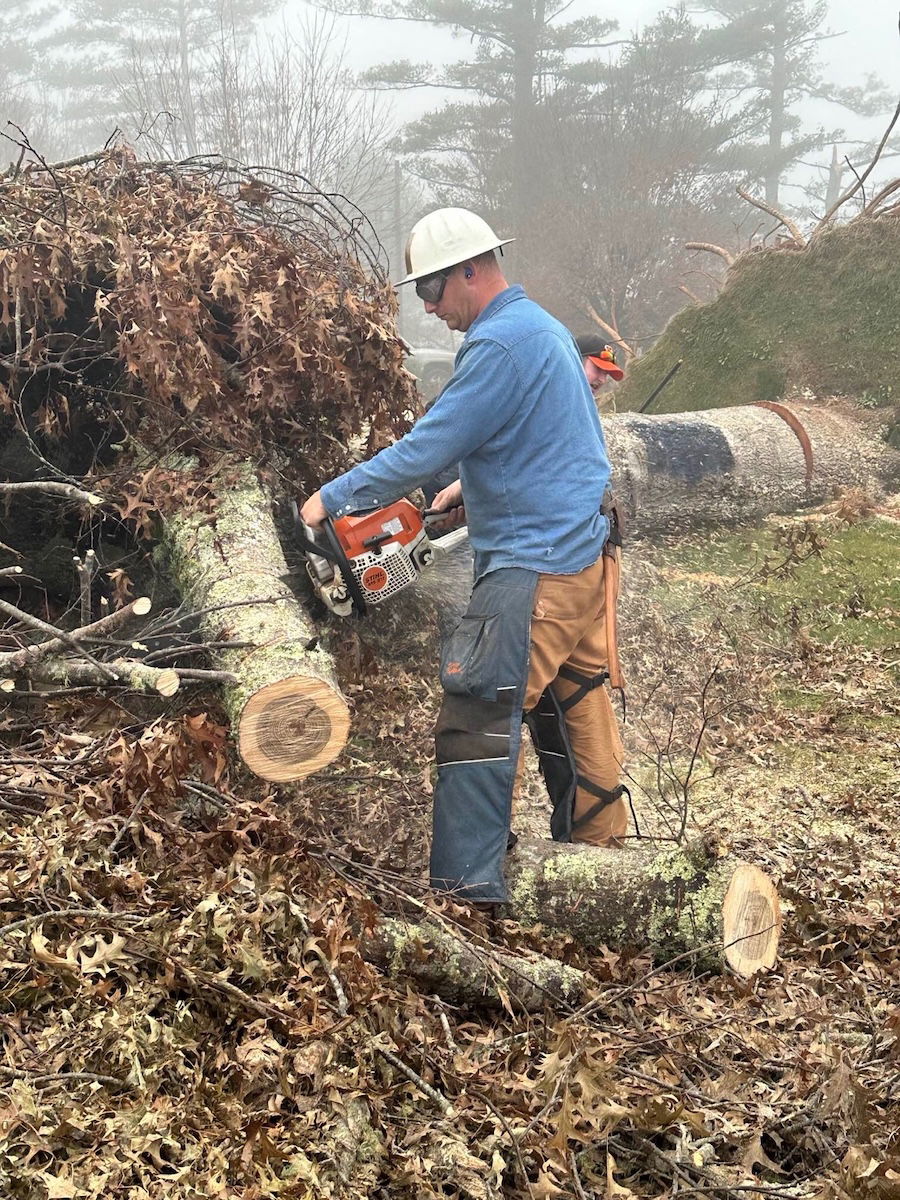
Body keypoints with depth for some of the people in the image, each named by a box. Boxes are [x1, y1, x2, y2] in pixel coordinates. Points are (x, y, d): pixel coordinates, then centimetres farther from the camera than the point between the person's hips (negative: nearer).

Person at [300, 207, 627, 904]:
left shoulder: (499, 344, -17)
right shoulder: (543, 326, 15)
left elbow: (425, 450, -19)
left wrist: (332, 499, -11)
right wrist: (474, 485, 14)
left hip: (533, 568, -10)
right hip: (583, 557, 10)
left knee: (476, 720, -10)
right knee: (576, 703, 19)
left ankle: (469, 887, -11)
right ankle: (598, 846, 31)